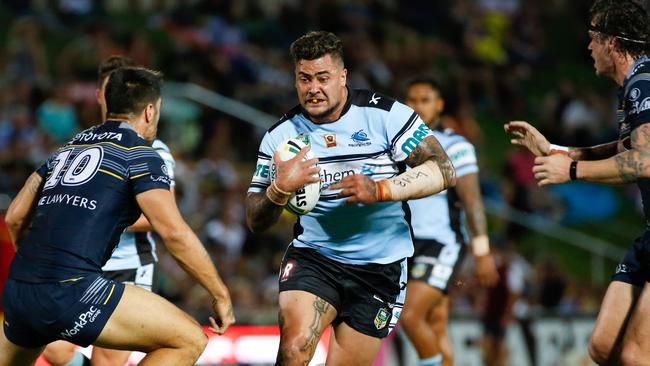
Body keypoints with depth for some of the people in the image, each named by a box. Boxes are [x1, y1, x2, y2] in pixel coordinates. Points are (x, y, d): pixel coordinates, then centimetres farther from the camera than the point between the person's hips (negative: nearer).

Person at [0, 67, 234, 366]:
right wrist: (221, 295, 2)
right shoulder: (138, 153, 2)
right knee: (189, 341, -5)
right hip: (71, 289, -8)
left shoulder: (67, 149, 22)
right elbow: (174, 233, -6)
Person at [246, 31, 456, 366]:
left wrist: (379, 190, -27)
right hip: (313, 258, 1)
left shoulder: (384, 115, -8)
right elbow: (255, 221, 2)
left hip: (381, 268, -1)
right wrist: (280, 189, -21)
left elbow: (444, 171, -14)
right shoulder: (280, 135, 0)